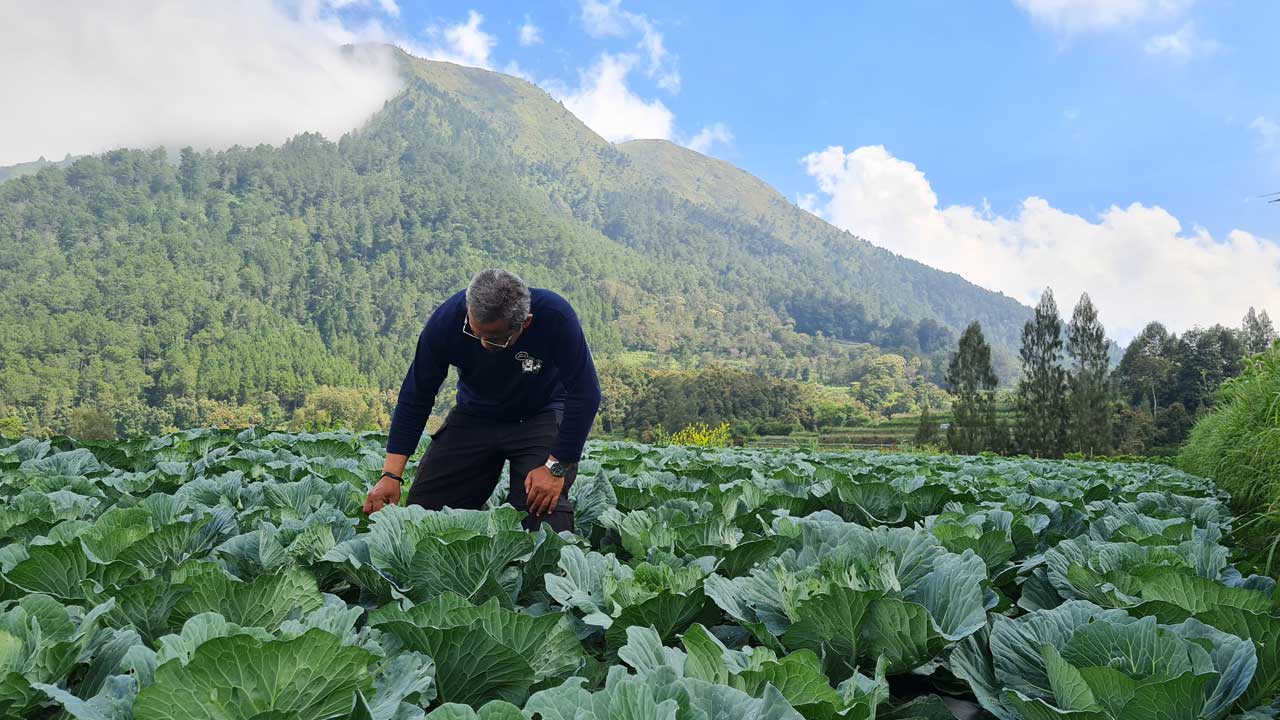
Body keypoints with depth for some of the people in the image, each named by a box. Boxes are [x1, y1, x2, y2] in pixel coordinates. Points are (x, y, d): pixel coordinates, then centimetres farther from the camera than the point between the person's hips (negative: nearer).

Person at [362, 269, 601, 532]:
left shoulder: (555, 316, -31)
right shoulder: (446, 319, -24)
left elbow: (584, 394, -23)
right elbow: (415, 397, -15)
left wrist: (556, 467, -25)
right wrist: (391, 475, -20)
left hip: (540, 415, -2)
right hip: (475, 415, 3)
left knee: (541, 507, -23)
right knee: (424, 508, -5)